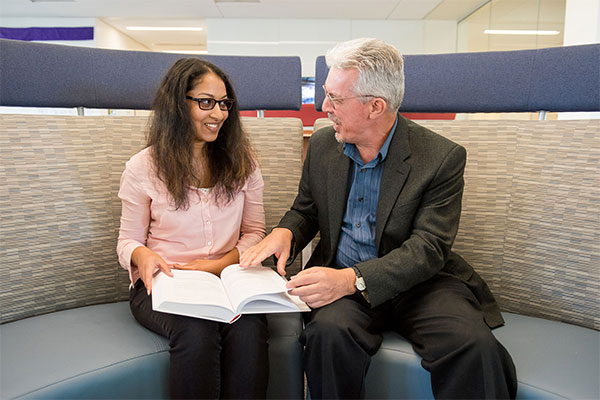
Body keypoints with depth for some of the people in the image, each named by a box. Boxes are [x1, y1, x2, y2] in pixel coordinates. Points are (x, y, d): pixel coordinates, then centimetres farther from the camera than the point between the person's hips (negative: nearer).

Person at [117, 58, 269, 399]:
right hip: (162, 283, -1)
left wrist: (219, 265, -9)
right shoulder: (143, 168, 2)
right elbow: (128, 240, 8)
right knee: (197, 332, -33)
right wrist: (144, 255, -17)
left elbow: (254, 233, 9)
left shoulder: (242, 161, 7)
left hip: (227, 278, 1)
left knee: (249, 328, -32)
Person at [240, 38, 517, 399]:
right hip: (341, 278, 3)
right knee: (329, 332, -30)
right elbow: (306, 211, 16)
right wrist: (284, 232, -9)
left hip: (416, 281, -2)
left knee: (474, 346, -29)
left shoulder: (442, 158, -10)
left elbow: (428, 249, -15)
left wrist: (352, 279, -28)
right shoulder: (322, 145, 5)